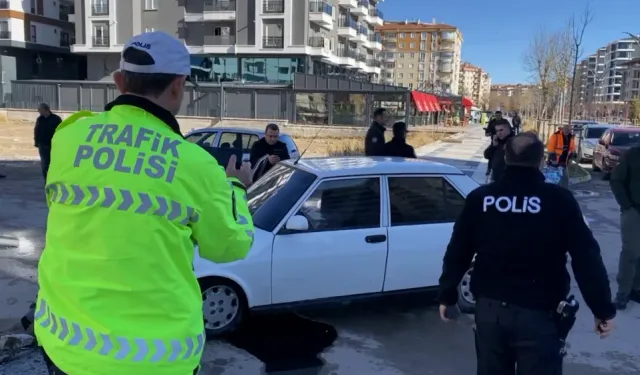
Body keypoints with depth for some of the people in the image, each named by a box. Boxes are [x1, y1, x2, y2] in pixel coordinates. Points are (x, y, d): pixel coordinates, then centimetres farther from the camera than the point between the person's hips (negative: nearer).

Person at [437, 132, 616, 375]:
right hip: (538, 313, -3)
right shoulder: (560, 200, -7)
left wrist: (446, 295, 16)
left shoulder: (480, 198, 0)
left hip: (489, 308, 3)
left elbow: (457, 252, 5)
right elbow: (587, 259, -7)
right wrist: (603, 309, 3)